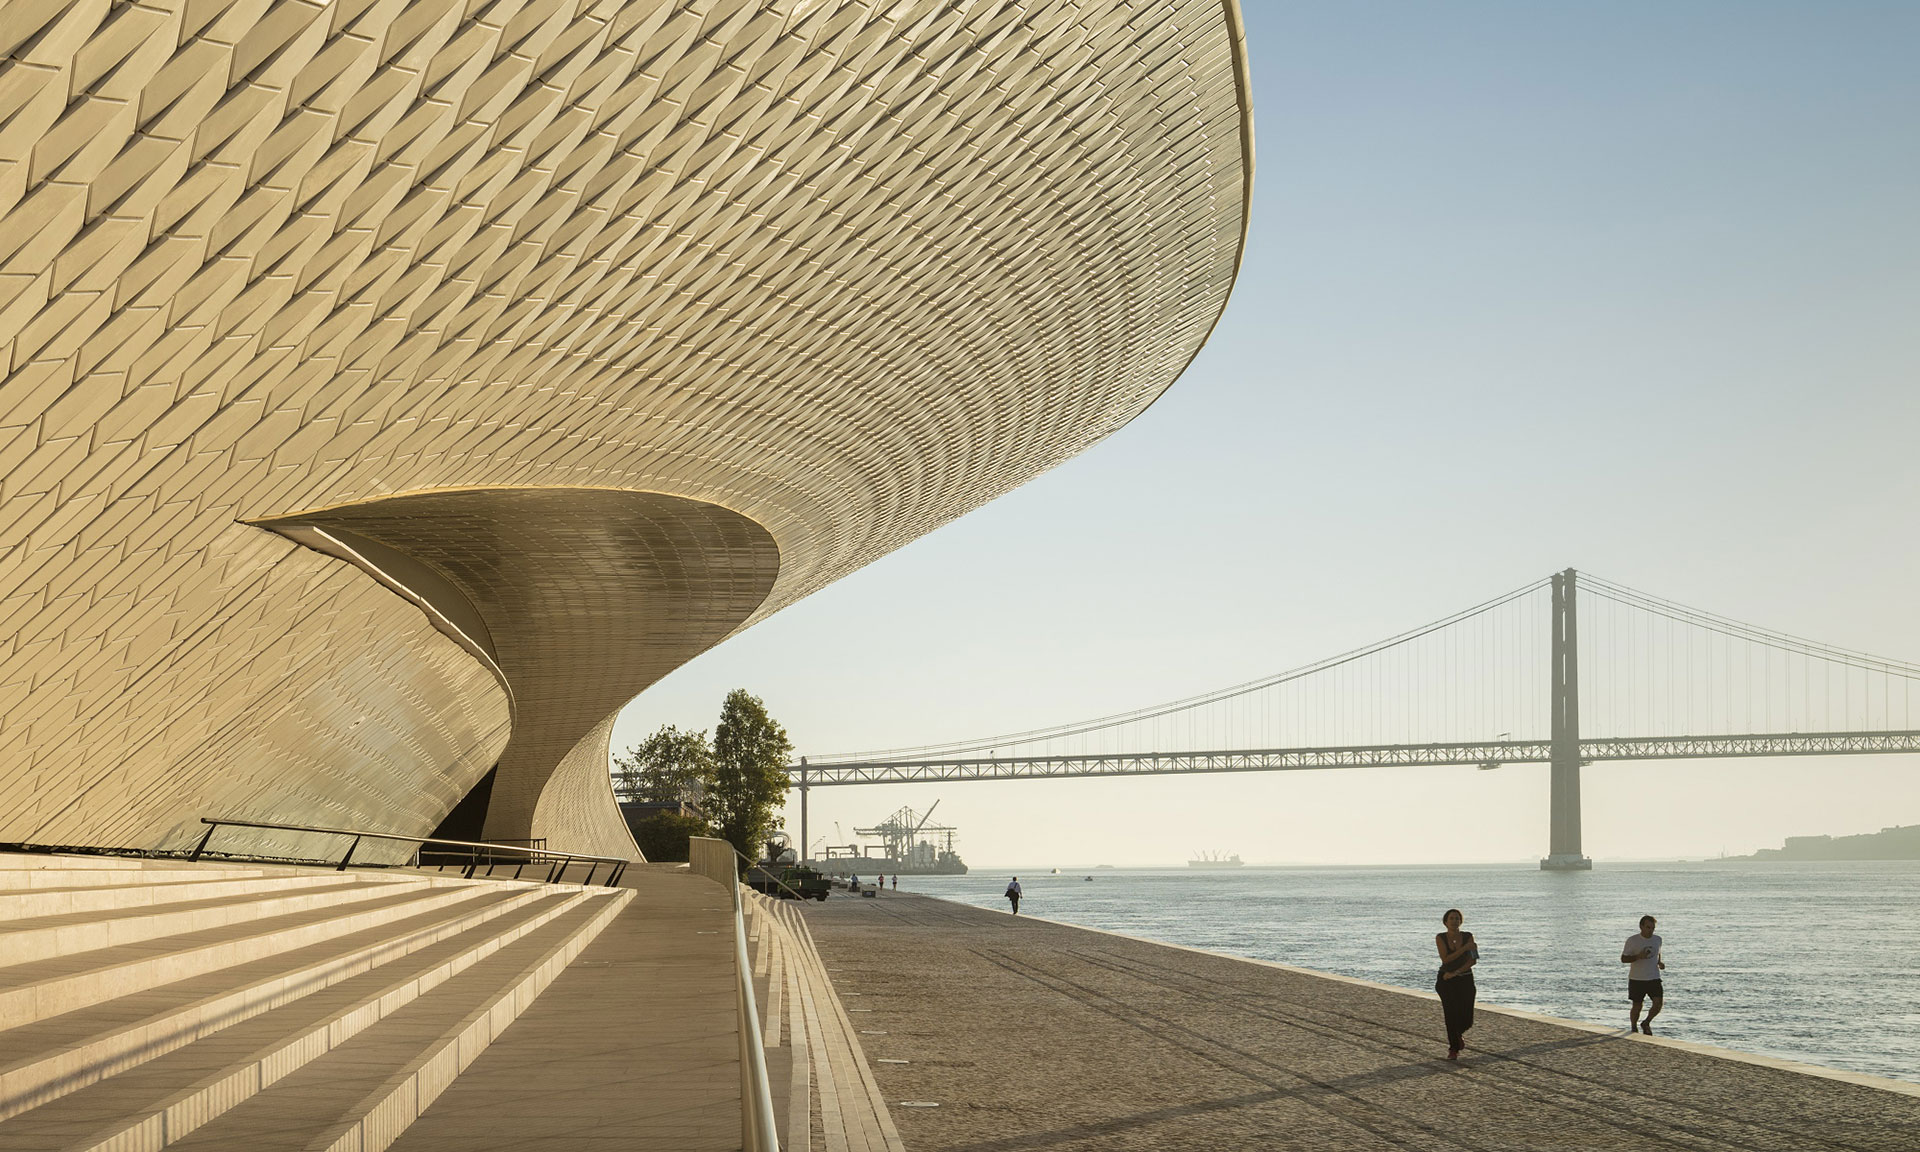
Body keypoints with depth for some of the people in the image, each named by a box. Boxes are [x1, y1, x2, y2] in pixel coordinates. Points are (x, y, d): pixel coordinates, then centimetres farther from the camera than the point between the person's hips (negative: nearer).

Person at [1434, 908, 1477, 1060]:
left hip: (1465, 980, 1)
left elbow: (1473, 960, -9)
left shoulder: (1468, 936, -1)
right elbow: (1445, 959, -15)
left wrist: (1455, 973, -17)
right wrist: (1465, 948, -19)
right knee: (1452, 1014, -16)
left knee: (1466, 1020, -3)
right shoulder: (1440, 938, -4)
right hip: (1446, 980, -1)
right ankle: (1453, 1049, -2)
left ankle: (1458, 1033, 33)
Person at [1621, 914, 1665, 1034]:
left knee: (1658, 1003, -12)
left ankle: (1646, 1023, 13)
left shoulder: (1657, 940, 7)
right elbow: (1623, 959, -6)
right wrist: (1638, 957, -22)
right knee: (1637, 1006, 3)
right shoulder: (1632, 941, -8)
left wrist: (1660, 963, 3)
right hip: (1637, 979, -3)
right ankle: (1633, 1028, 27)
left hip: (1654, 978, 3)